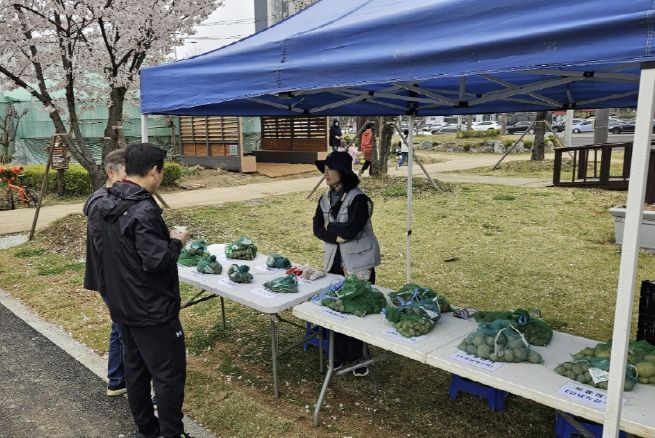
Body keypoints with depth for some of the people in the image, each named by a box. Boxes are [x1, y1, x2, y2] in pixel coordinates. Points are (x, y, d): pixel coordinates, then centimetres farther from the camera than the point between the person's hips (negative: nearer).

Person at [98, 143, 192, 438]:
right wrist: (176, 242, -10)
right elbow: (157, 261, -28)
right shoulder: (143, 210, -25)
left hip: (123, 304, 10)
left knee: (135, 368, 19)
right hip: (152, 309, -9)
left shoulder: (108, 203, 5)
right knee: (169, 375, 4)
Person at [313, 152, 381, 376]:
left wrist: (330, 226, -8)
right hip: (334, 261, 6)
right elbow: (317, 229, 0)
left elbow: (351, 230, -24)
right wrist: (338, 236, -16)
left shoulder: (358, 199, -15)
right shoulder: (325, 199, 7)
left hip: (359, 262, -5)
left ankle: (357, 357, 17)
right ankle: (339, 355, 25)